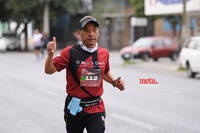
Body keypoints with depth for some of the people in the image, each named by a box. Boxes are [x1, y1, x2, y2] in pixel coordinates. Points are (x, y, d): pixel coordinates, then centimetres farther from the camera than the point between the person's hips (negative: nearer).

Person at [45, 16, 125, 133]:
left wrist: (114, 82, 5)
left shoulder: (104, 53, 5)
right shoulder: (70, 52, -7)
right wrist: (50, 54, -26)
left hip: (96, 109, 1)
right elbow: (49, 70, -9)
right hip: (74, 108, -1)